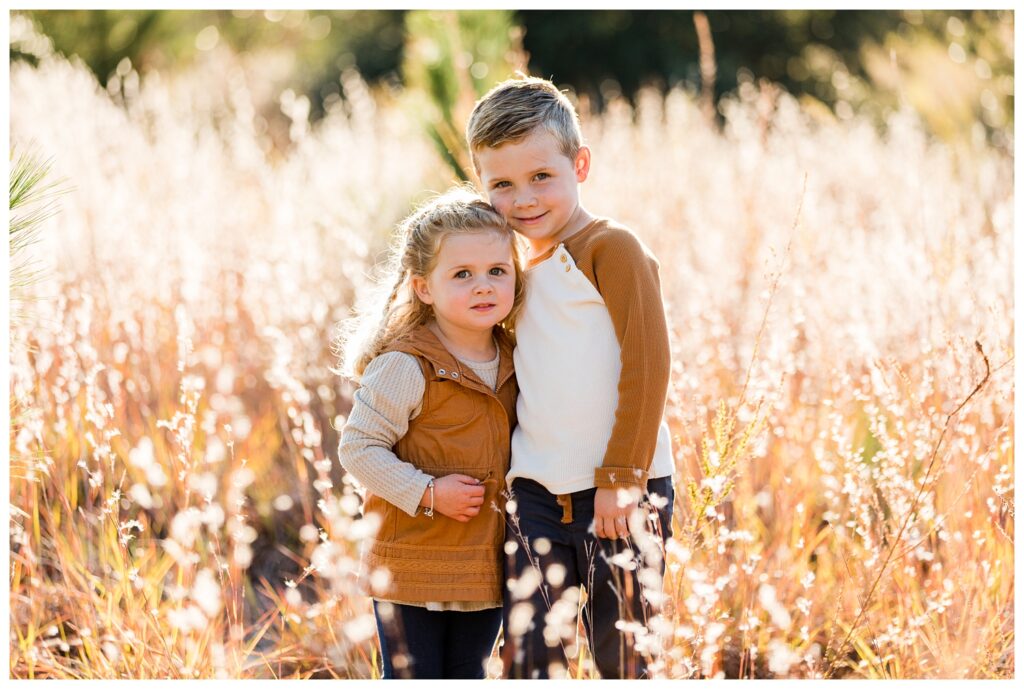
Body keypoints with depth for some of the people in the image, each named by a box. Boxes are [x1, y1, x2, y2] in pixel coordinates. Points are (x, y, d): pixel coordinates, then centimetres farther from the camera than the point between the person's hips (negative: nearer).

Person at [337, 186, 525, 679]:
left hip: (483, 563, 6)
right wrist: (426, 493, -23)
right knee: (411, 677, 3)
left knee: (467, 675, 16)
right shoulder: (405, 366, -17)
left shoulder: (509, 361, 5)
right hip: (412, 561, -6)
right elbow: (358, 448, -18)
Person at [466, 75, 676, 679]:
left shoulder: (612, 248, -9)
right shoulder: (518, 266, 14)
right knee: (527, 658, 4)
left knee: (622, 659, 2)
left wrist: (620, 479, -16)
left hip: (622, 494, -6)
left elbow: (647, 365, -14)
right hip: (537, 493, 6)